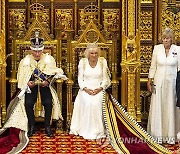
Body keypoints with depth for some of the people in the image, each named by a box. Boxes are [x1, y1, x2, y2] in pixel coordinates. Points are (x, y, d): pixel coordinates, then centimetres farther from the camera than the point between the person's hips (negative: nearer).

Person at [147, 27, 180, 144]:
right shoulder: (157, 48, 2)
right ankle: (158, 135, 13)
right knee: (157, 107, 3)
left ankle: (170, 135, 14)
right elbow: (153, 66, 7)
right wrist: (150, 80, 2)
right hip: (159, 82, 1)